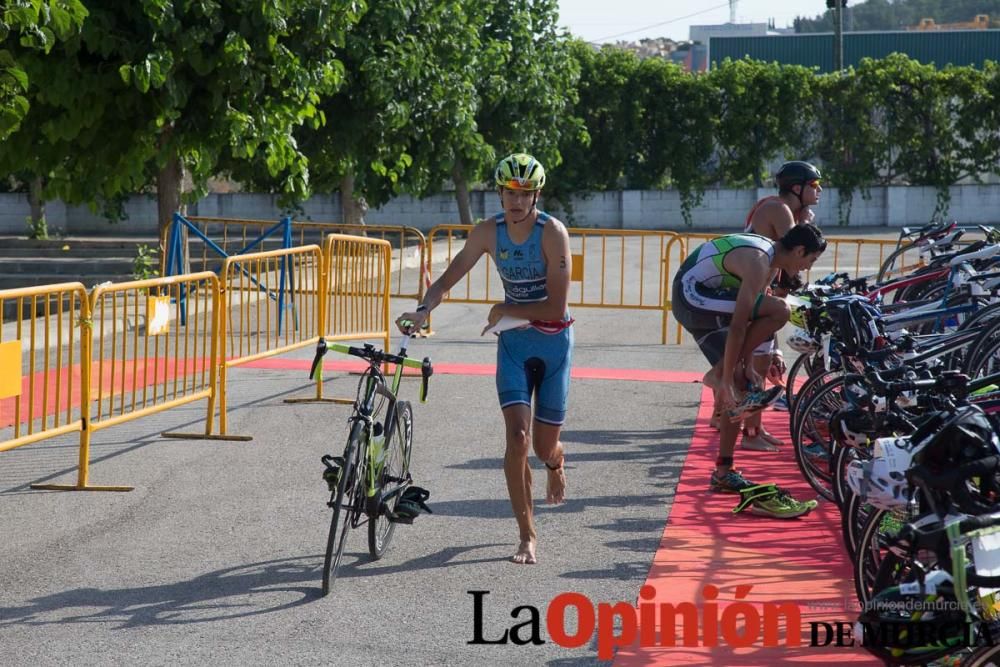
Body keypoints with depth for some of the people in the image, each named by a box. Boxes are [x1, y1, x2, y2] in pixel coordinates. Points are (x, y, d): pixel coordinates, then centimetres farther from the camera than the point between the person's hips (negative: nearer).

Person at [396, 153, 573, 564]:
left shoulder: (552, 233, -19)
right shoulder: (488, 233, -8)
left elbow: (556, 307, -22)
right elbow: (448, 279, -3)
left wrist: (505, 310, -16)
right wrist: (423, 310, -21)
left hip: (553, 342, -2)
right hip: (514, 342, 2)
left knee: (545, 446, 6)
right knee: (518, 437, -15)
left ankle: (556, 462, 47)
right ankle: (527, 536, -5)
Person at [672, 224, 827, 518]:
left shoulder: (769, 260, 10)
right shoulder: (758, 263, -22)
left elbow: (750, 323, 13)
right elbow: (738, 325, -25)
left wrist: (747, 367, 9)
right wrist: (726, 378, -24)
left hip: (694, 305, 10)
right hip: (693, 296, -10)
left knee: (739, 388, 9)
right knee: (779, 311, -22)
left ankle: (723, 472, 14)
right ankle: (718, 374, -13)